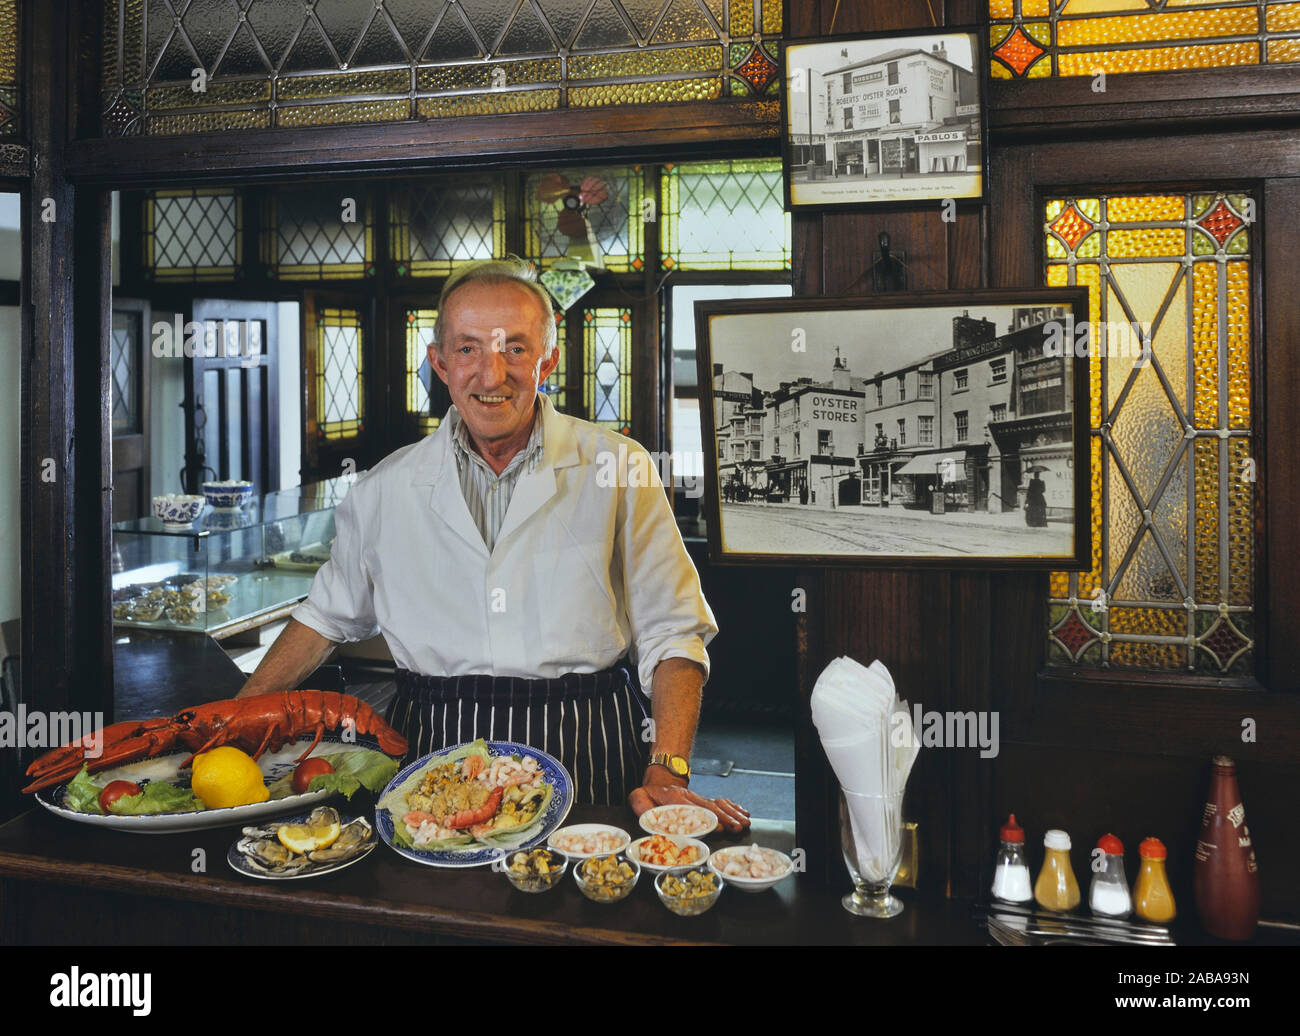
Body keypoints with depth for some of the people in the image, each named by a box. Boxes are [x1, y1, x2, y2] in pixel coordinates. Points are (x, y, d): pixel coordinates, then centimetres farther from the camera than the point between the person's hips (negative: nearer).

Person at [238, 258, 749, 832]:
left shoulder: (620, 470, 1)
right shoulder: (388, 488, 8)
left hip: (582, 760, -2)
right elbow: (328, 613, 21)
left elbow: (671, 633, 2)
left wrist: (667, 770, -10)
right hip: (431, 758, 2)